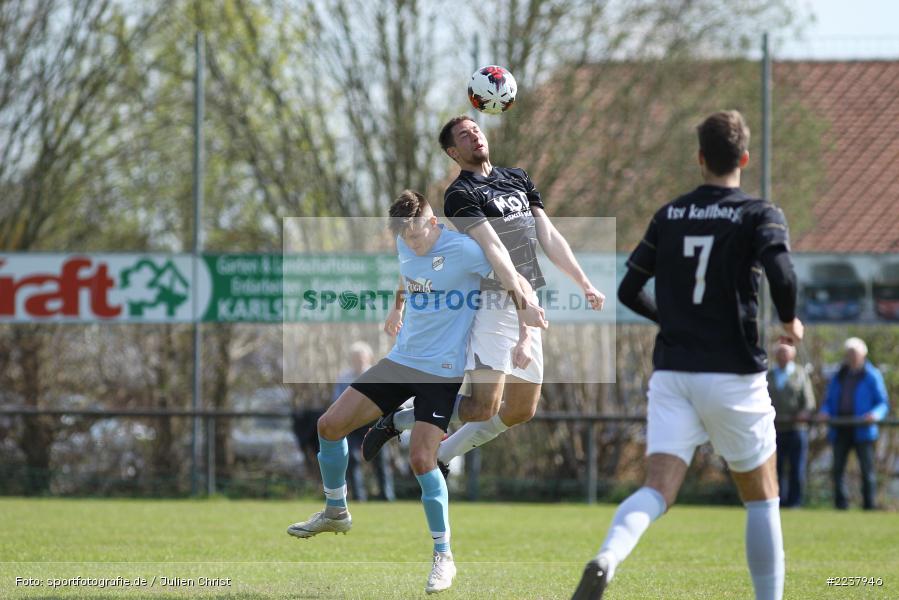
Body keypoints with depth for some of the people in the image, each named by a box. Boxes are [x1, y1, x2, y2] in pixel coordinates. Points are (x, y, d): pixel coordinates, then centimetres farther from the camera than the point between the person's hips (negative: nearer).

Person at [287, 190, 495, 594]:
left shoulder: (462, 250, -19)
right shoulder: (405, 246, 3)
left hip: (442, 371, -7)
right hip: (401, 359, 7)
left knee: (421, 458, -17)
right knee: (330, 424, 2)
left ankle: (444, 557, -2)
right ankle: (335, 512, 25)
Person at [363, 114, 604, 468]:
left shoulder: (518, 179, 16)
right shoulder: (461, 195, -9)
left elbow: (548, 237, 16)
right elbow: (496, 253, -19)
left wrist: (585, 284, 7)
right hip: (492, 303, -8)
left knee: (521, 411, 9)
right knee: (482, 407, -16)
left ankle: (441, 458, 21)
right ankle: (397, 422, 4)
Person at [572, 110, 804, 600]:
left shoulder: (669, 216, 10)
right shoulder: (759, 215, -3)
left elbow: (628, 290, 14)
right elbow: (781, 274, -21)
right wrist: (790, 322, -1)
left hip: (671, 374, 3)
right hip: (734, 374, -3)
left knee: (658, 490, -8)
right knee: (761, 500, 13)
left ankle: (607, 558, -37)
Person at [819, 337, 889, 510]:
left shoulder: (872, 376, 3)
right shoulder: (838, 377, 16)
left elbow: (883, 403, 1)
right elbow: (829, 400, 20)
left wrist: (876, 414, -20)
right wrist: (825, 411, -2)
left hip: (862, 430, -4)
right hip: (840, 429, 4)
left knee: (867, 468, -4)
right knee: (838, 468, 1)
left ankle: (869, 502, 0)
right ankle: (841, 502, 5)